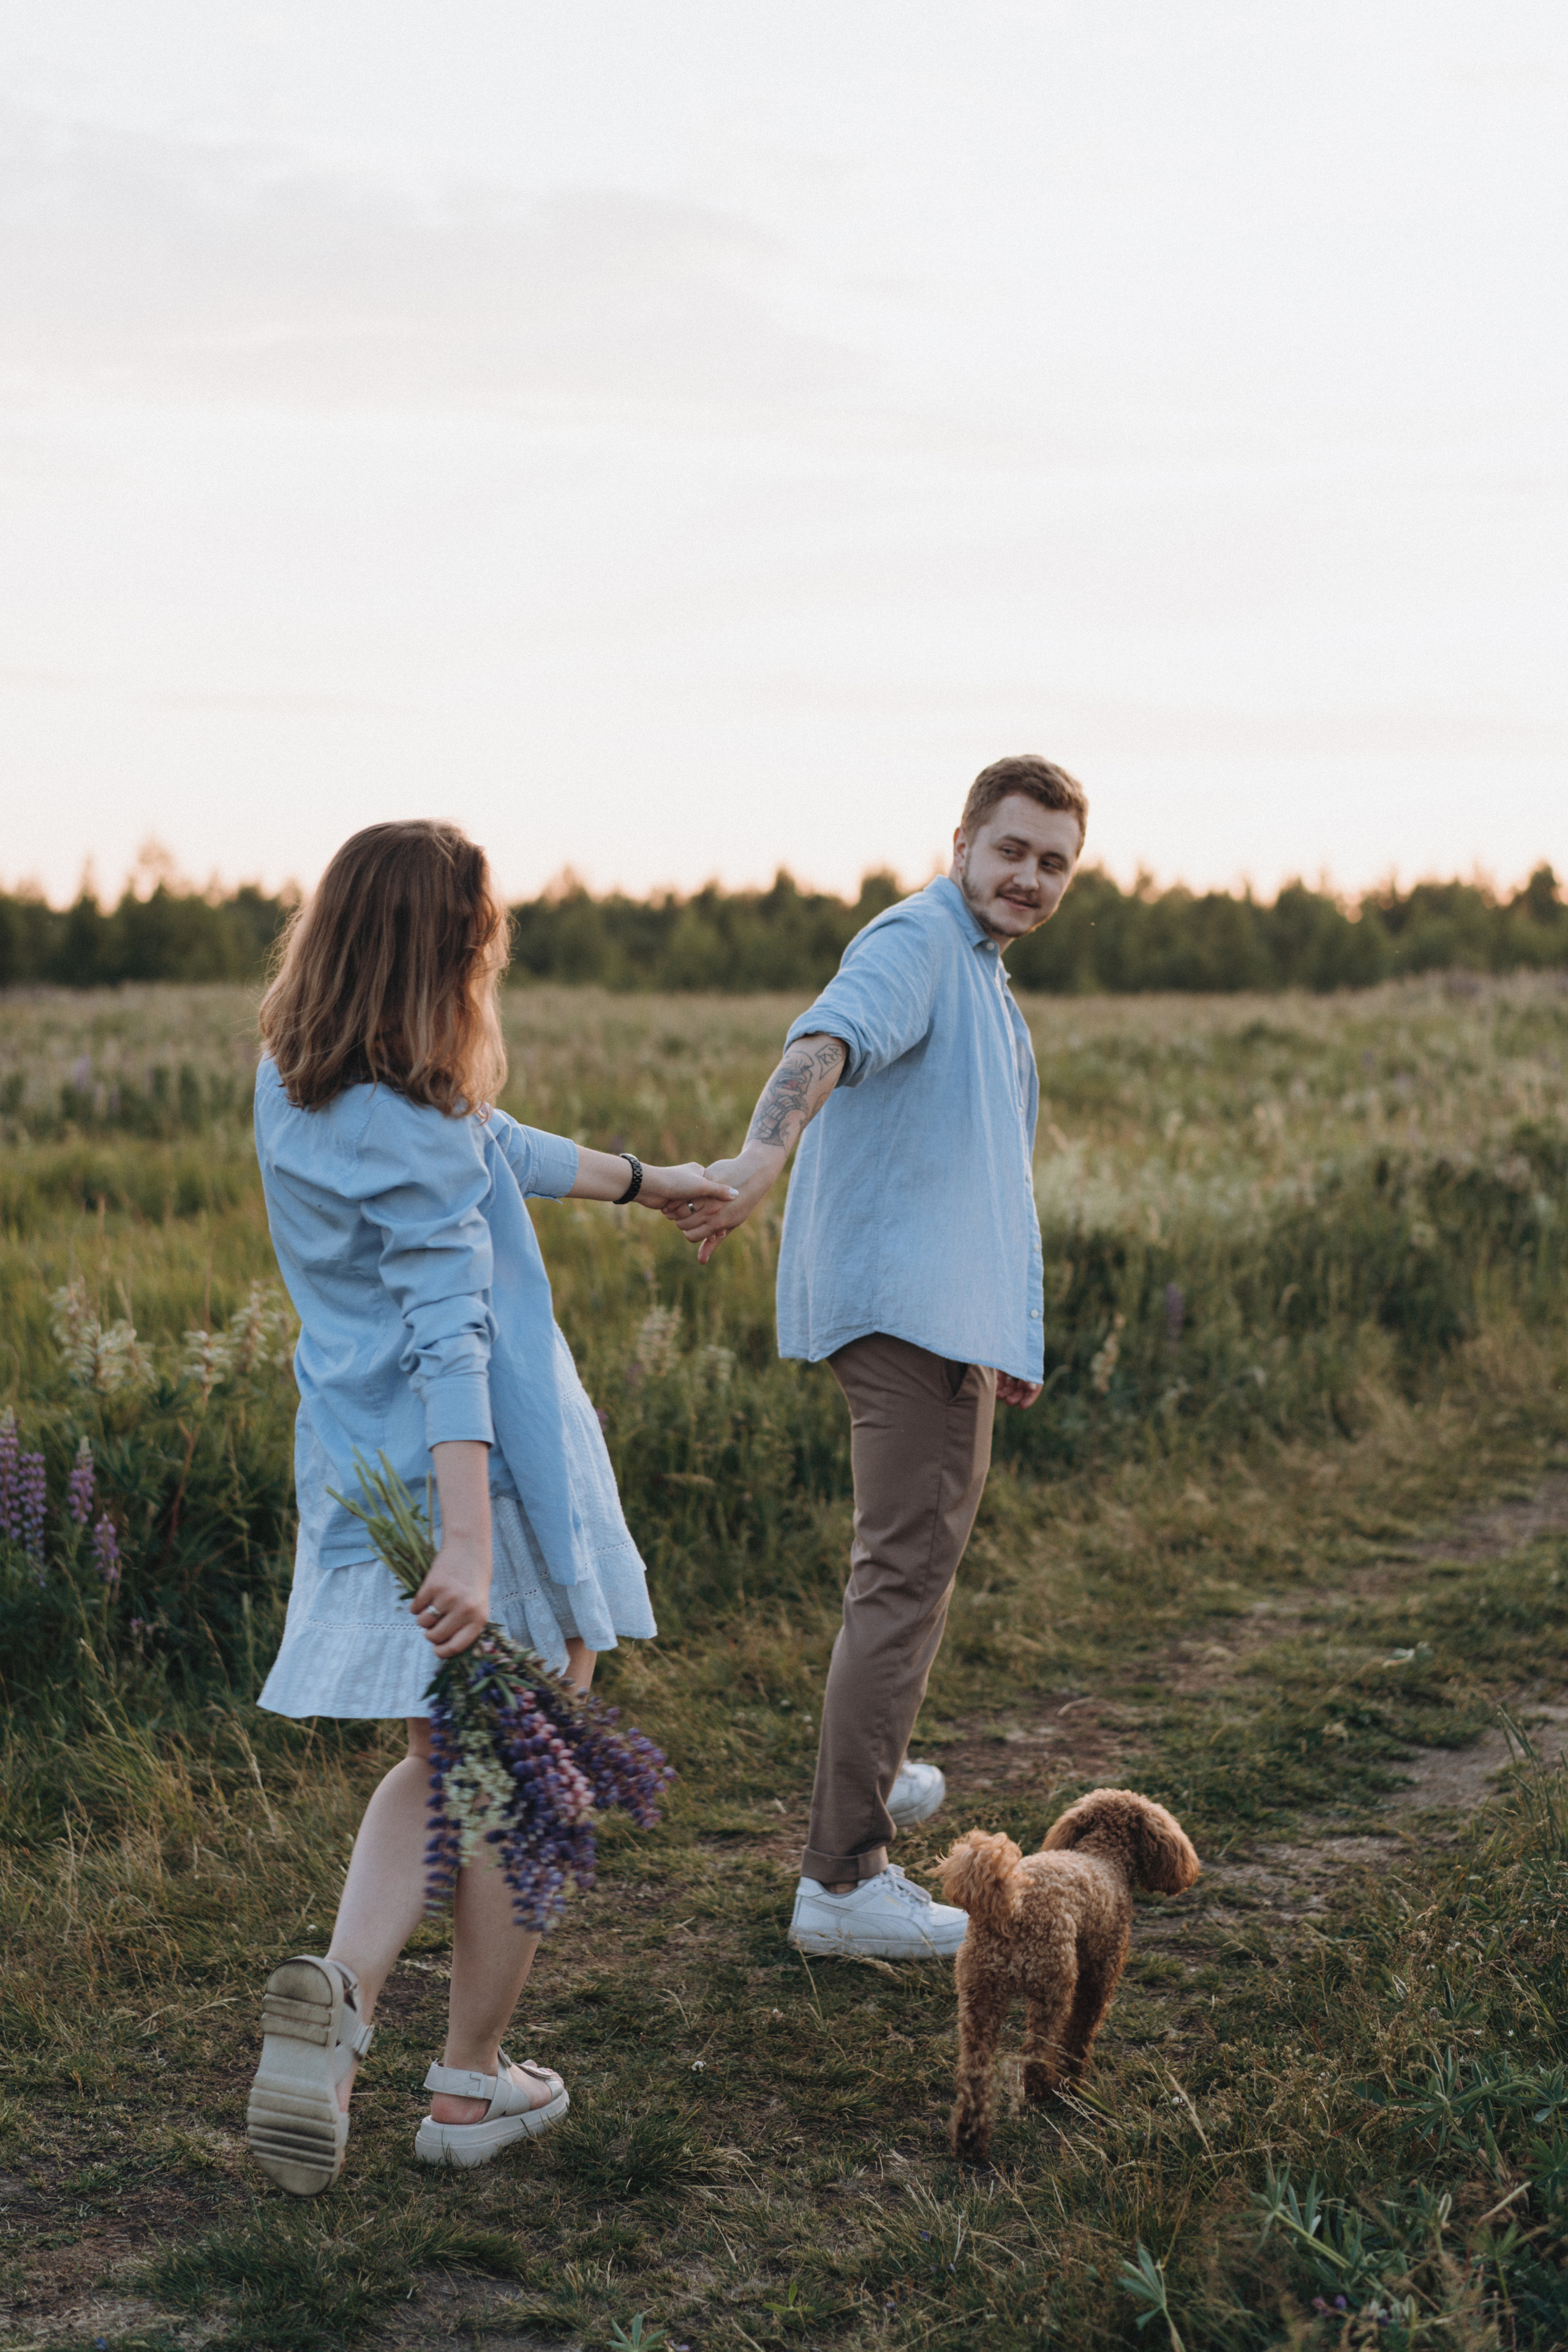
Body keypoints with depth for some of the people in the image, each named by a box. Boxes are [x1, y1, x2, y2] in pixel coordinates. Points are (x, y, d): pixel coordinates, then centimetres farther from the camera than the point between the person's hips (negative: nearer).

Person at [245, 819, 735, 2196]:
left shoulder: (295, 1086, 7)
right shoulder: (415, 1139, -22)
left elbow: (490, 1148, 20)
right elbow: (450, 1345, -28)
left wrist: (639, 1179, 32)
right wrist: (468, 1549, -32)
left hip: (363, 1484, 8)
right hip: (482, 1480, -8)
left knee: (437, 1768, 20)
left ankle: (340, 1993, -3)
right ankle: (471, 2085, 19)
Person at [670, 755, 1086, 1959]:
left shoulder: (985, 979, 22)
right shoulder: (915, 941, -10)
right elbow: (828, 1040, -33)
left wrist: (1011, 1337, 33)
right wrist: (764, 1153, -53)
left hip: (949, 1311, 11)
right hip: (906, 1305, -11)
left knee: (928, 1544, 24)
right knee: (906, 1574, -13)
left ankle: (871, 1775, 41)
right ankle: (842, 1880, -13)